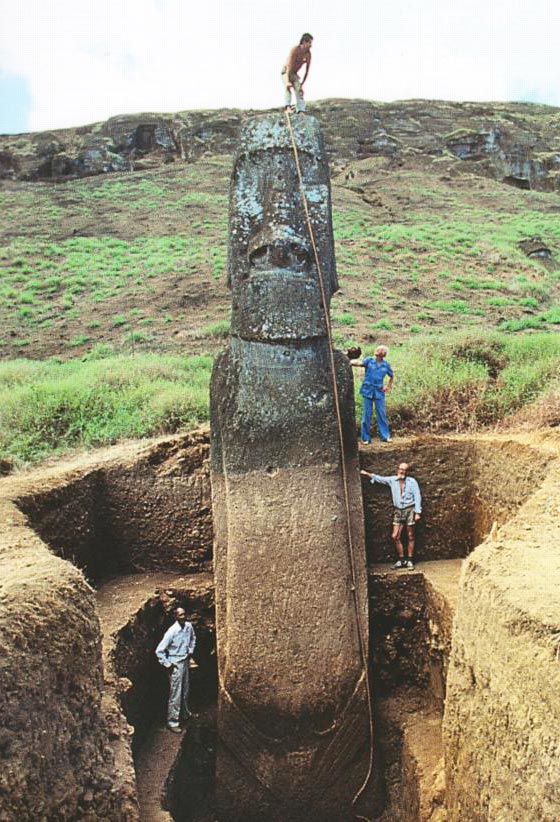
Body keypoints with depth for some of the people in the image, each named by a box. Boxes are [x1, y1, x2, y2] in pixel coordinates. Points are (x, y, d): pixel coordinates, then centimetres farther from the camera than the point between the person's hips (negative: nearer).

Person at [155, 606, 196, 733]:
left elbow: (193, 638, 20)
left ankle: (185, 712, 42)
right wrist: (167, 664, -16)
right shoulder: (172, 631, -25)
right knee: (176, 694, -1)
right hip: (175, 665, -6)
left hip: (185, 662, 7)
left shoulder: (189, 626, -5)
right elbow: (159, 650, -21)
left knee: (185, 690, 22)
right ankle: (172, 722, 10)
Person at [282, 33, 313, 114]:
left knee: (299, 91, -8)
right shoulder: (295, 50, -25)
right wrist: (288, 81, -38)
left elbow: (307, 71, -4)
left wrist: (302, 84, -7)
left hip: (295, 74, 6)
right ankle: (288, 107, -41)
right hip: (286, 72, -6)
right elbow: (289, 66, -31)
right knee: (288, 87, -29)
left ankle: (300, 111, -13)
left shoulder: (308, 54, -9)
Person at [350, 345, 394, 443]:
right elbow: (360, 363, -21)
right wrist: (352, 362, -41)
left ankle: (385, 436, 13)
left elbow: (392, 376, 22)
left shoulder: (386, 364, 6)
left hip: (379, 392, 1)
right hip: (368, 391, -1)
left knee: (382, 414, 2)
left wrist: (388, 386, 10)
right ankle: (366, 438, 8)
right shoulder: (369, 360, 0)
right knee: (366, 415, 1)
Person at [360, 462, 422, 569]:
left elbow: (417, 497, -6)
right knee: (395, 536, -1)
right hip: (398, 511, 4)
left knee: (410, 536, 2)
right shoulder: (392, 480, 5)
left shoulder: (412, 481, -5)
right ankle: (401, 560, 10)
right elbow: (380, 479, 14)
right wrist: (368, 474, 2)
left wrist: (418, 512, -12)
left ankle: (410, 560, 10)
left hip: (409, 510, -4)